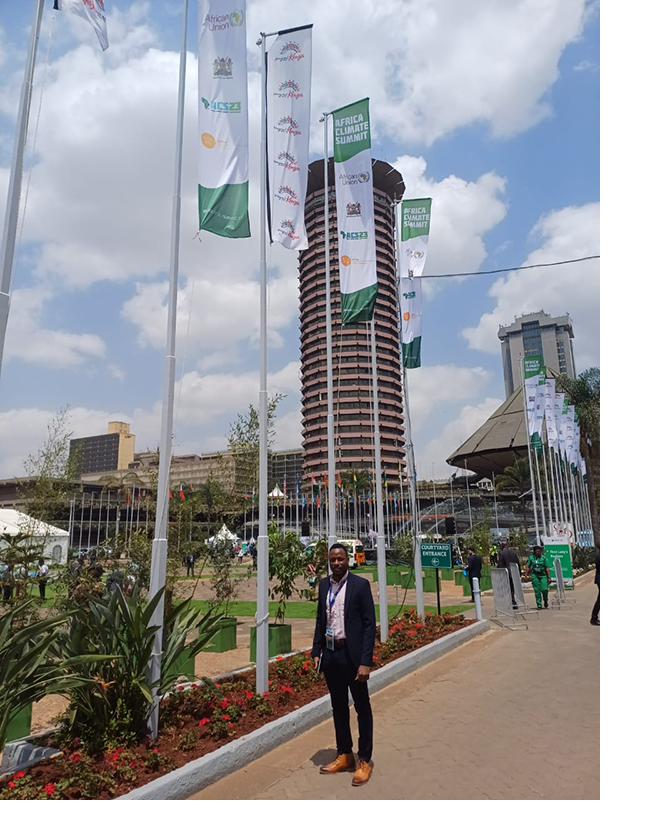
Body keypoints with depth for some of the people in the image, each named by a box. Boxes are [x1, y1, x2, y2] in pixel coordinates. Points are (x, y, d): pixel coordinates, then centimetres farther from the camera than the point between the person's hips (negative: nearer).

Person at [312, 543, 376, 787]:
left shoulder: (360, 585, -11)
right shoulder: (324, 584, 4)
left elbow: (369, 624, -12)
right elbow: (320, 620, 11)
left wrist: (365, 662, -16)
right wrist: (316, 652, 6)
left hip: (352, 655, -5)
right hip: (330, 654, 5)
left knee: (362, 708, 10)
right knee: (338, 707, 18)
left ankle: (364, 761, 25)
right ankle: (344, 755, 35)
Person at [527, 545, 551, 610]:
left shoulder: (543, 558, -1)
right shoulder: (531, 558, 4)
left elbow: (547, 568, -2)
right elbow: (528, 567, 12)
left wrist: (549, 577, -6)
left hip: (543, 575, -1)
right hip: (535, 575, 1)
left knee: (544, 589, -10)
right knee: (537, 591, 0)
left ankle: (545, 603, 18)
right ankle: (539, 605, 9)